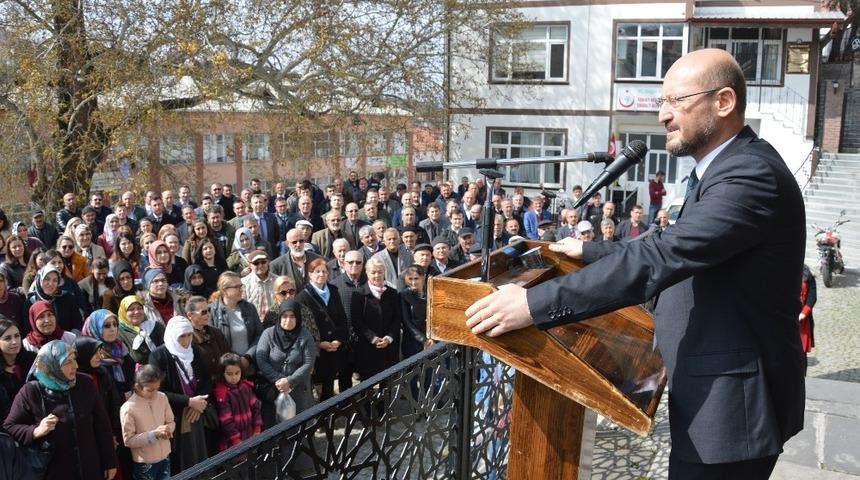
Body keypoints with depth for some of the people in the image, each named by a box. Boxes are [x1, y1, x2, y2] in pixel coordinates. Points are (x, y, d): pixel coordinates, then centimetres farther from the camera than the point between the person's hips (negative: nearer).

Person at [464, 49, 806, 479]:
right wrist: (589, 251, 21)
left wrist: (536, 303, -36)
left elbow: (660, 259, -33)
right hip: (713, 392, 10)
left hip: (730, 401, -10)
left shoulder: (751, 174, -23)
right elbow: (671, 250, 21)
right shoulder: (726, 169, 11)